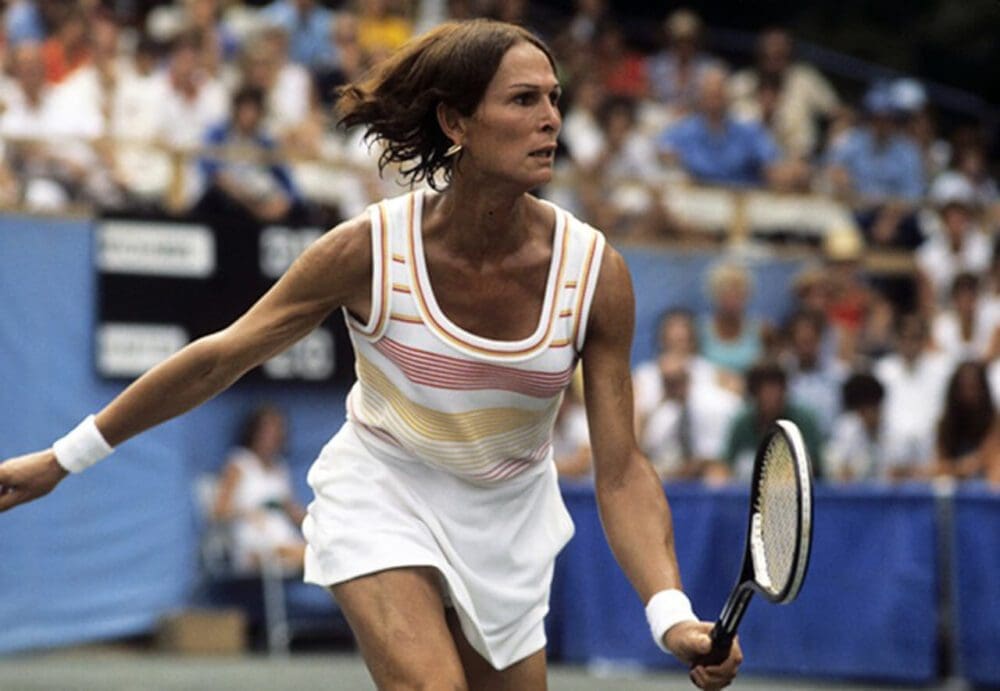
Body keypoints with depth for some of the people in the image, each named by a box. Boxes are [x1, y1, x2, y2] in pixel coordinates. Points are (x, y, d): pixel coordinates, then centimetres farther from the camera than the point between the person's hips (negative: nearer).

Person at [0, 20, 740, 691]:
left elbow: (621, 471, -16)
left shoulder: (596, 272, -19)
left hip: (509, 517, 3)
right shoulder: (370, 249, -23)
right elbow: (220, 359, -10)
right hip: (384, 491, -3)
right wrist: (65, 458, -5)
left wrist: (671, 613, -32)